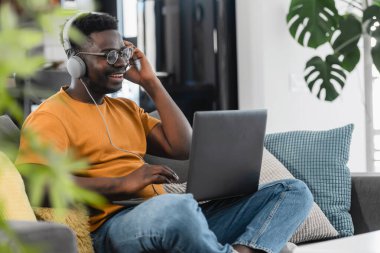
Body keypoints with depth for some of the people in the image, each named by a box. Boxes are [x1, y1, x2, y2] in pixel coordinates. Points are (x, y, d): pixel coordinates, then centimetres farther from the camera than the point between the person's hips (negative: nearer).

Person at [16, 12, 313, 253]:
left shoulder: (126, 108, 25)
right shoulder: (51, 116, 1)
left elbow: (183, 148, 19)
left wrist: (151, 83, 16)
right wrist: (123, 184, -19)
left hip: (179, 215, 8)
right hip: (116, 224, -8)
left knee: (294, 191, -3)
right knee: (177, 207, -44)